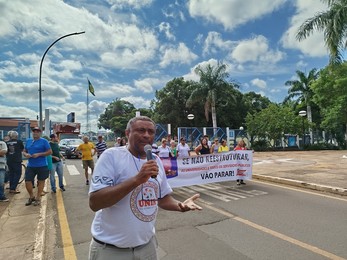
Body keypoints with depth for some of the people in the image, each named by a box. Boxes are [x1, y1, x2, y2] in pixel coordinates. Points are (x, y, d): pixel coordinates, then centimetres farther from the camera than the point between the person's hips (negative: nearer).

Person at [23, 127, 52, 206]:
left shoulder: (44, 141, -4)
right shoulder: (28, 141, 11)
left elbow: (50, 152, -7)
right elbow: (24, 151, 18)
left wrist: (39, 154, -17)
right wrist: (26, 154, -6)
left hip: (42, 166, -4)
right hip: (30, 166, 4)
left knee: (41, 182, 7)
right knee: (27, 182, 2)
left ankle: (38, 198, 22)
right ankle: (31, 197, 26)